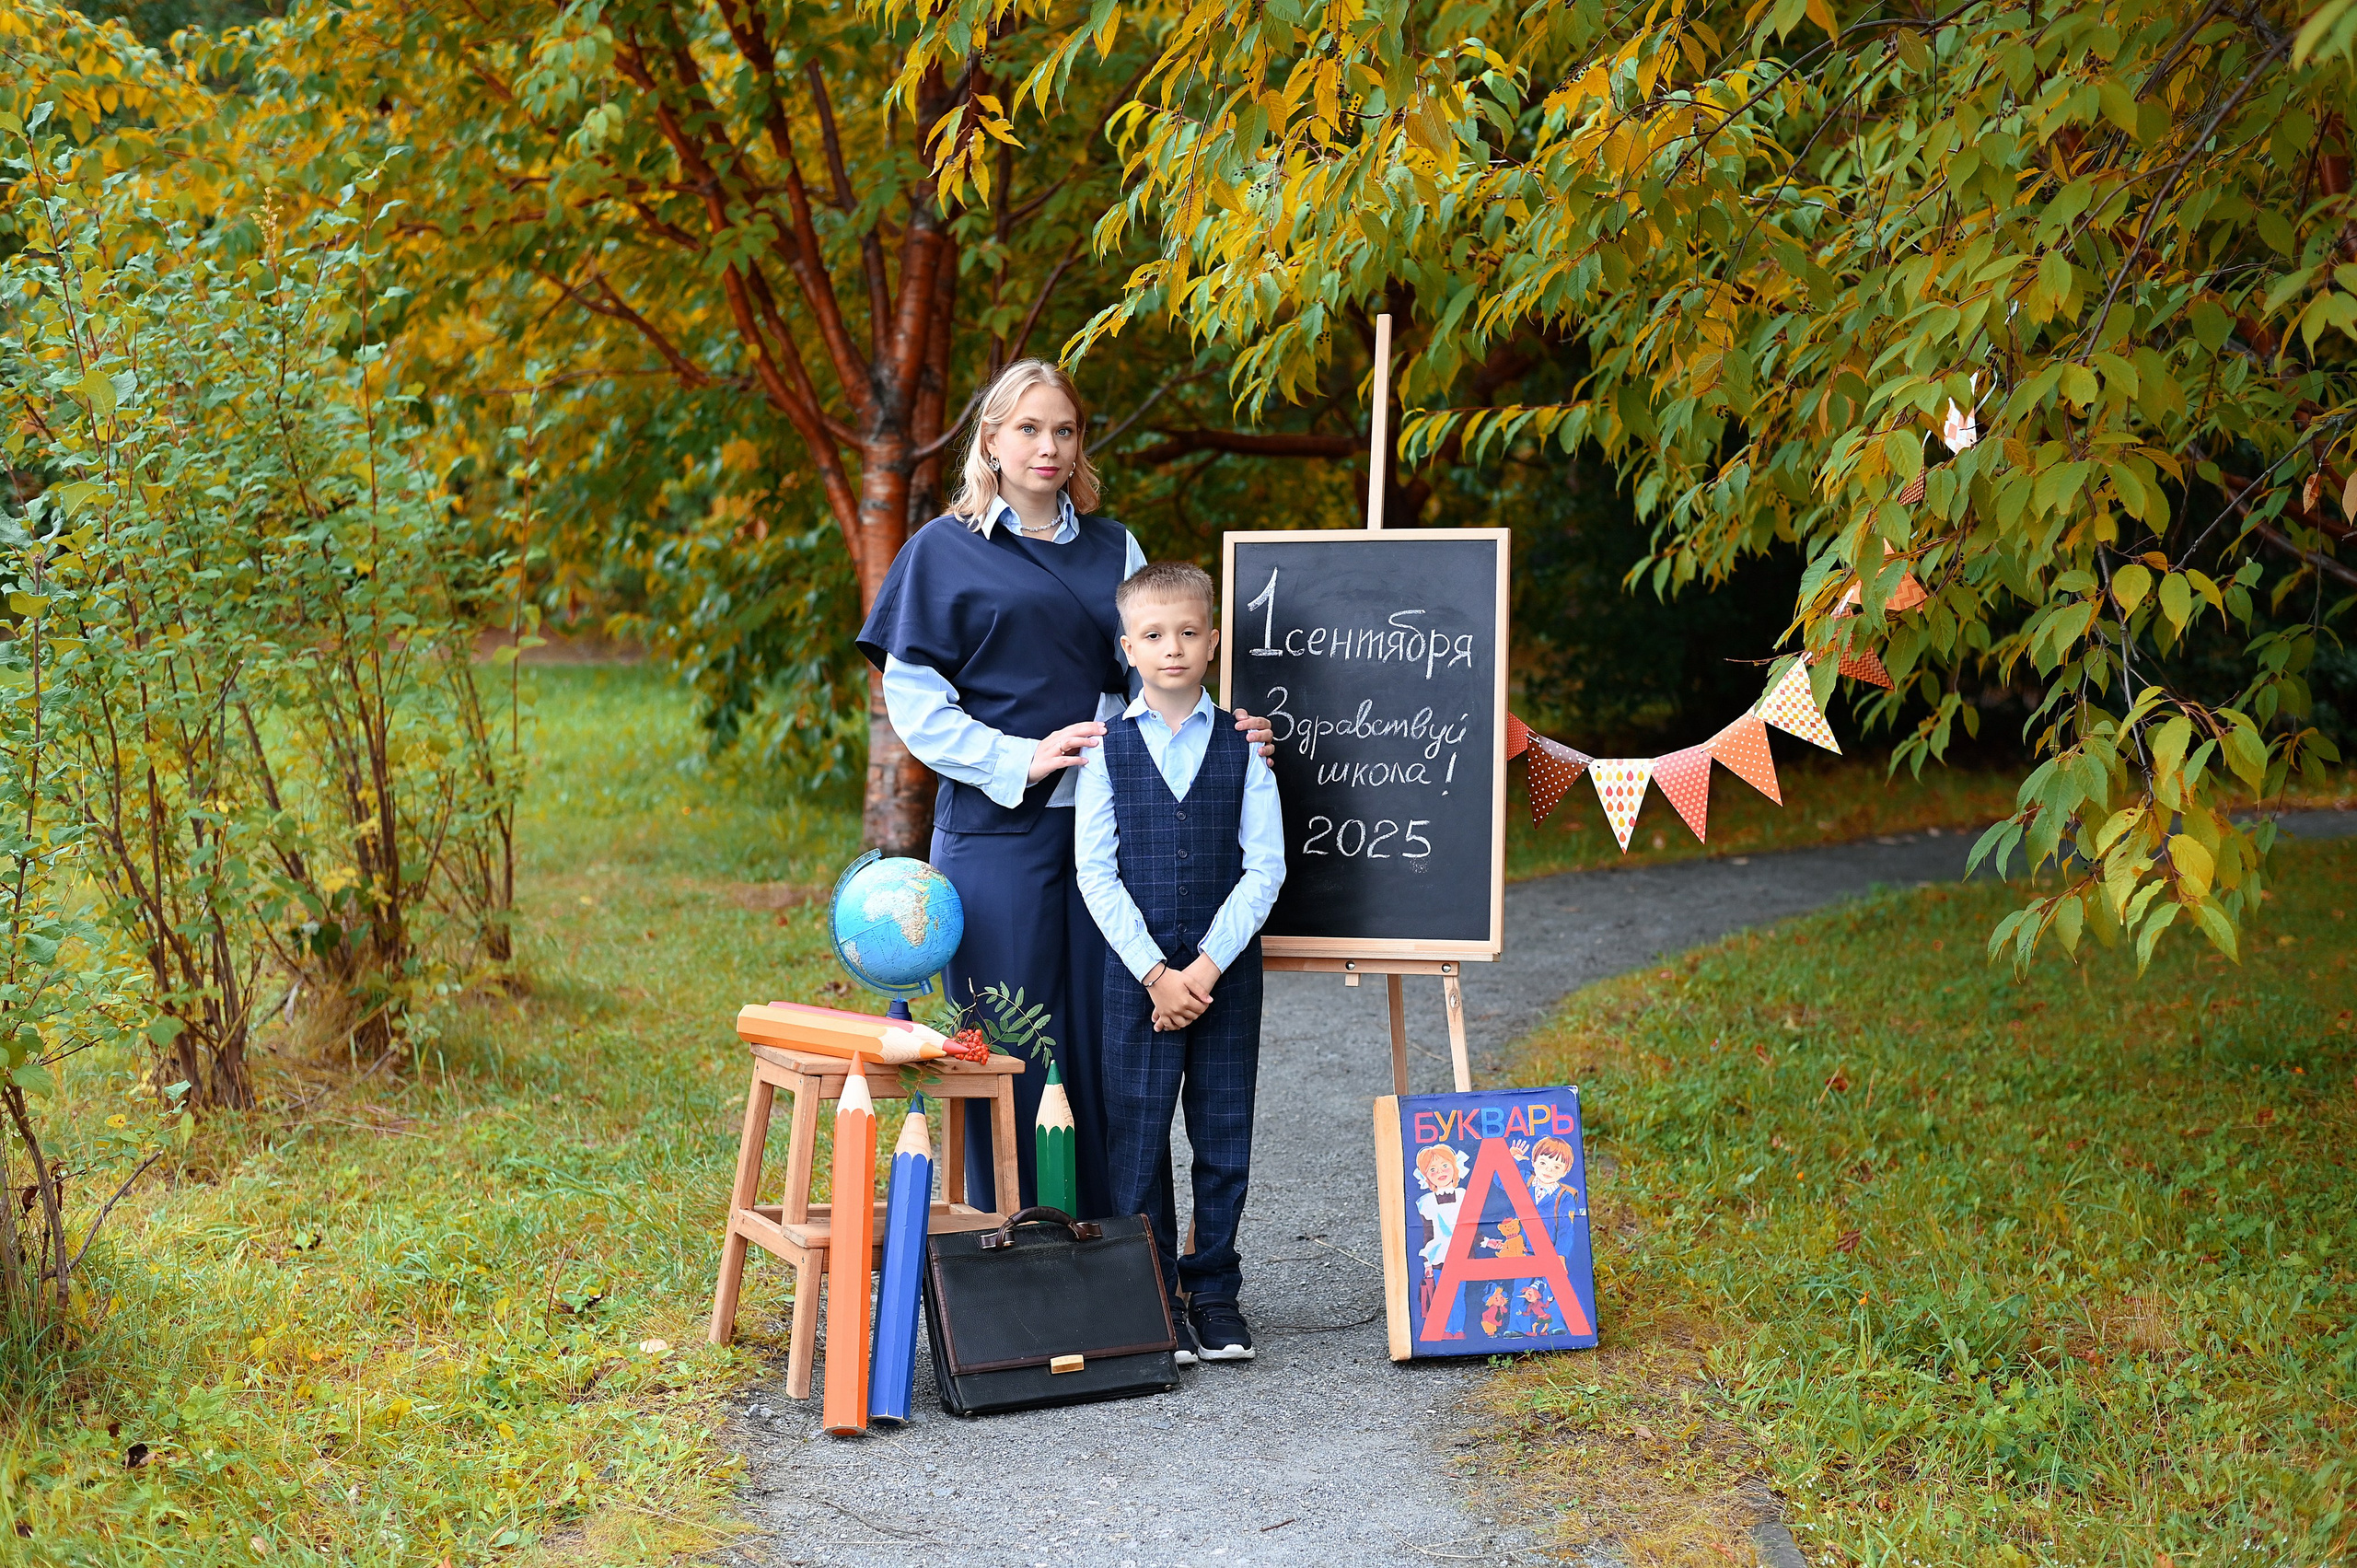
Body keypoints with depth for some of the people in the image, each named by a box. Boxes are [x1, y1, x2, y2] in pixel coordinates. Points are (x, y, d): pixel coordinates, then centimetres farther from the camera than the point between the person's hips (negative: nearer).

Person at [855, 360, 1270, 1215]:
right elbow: (913, 698, -1)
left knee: (1101, 1039, 4)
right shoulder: (945, 551, 5)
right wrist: (1020, 759, -13)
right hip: (995, 831, -3)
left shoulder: (1112, 549, 15)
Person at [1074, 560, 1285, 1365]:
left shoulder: (1242, 746, 2)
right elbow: (1096, 872, -3)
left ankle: (1213, 1290, 17)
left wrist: (1207, 967, -11)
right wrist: (1154, 972, -11)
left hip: (1226, 969, 1)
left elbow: (1265, 867, -2)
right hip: (1136, 968, -1)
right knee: (1138, 1132, 1)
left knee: (1224, 1132, 5)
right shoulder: (1108, 749, 1)